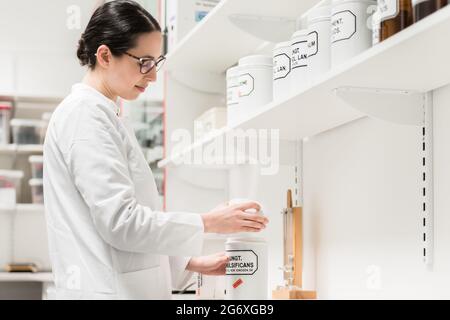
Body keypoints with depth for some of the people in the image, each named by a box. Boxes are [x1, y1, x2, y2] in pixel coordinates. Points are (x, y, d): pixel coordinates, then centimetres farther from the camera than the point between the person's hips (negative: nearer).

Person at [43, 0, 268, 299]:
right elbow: (120, 222, -20)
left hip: (128, 287, 9)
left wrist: (191, 263, 11)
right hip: (105, 290, -9)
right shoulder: (84, 114, -12)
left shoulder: (104, 116, 16)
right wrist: (209, 222, -13)